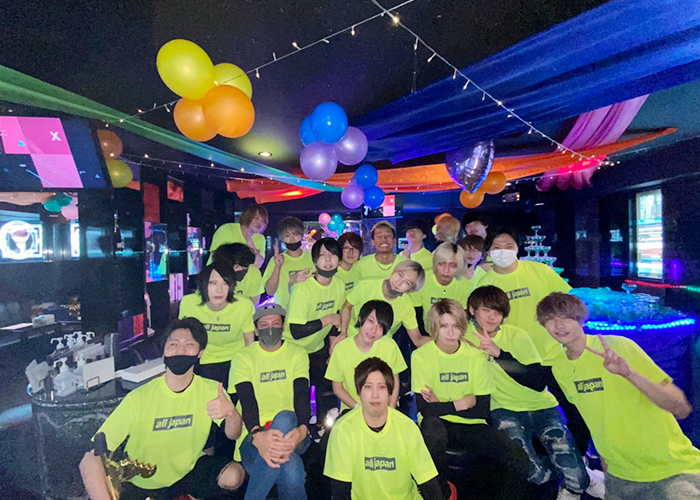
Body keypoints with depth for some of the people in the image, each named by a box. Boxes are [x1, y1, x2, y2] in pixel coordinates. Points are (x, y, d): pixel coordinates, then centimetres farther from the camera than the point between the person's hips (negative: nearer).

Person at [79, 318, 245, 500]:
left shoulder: (211, 390, -16)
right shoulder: (139, 398, -24)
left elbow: (233, 435, -25)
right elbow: (90, 460, -24)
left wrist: (231, 412, -48)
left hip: (189, 469, 1)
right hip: (143, 484, 0)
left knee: (234, 476, -22)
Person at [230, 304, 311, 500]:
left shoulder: (298, 354, 9)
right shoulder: (243, 357, 5)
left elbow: (302, 395, -6)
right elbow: (247, 401, -12)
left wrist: (302, 429, -29)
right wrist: (257, 435, -33)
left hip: (290, 433, 2)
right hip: (254, 436, -2)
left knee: (285, 417, -36)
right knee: (290, 466, -36)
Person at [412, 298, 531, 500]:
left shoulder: (476, 356, -3)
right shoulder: (421, 356, -11)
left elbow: (483, 410, -6)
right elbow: (425, 408, -17)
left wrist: (441, 406, -13)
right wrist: (461, 403, -12)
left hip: (470, 426, 3)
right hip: (438, 425, -2)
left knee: (519, 463, -19)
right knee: (431, 424, -37)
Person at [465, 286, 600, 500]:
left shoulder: (516, 335, -6)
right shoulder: (465, 333, -5)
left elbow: (539, 381, -15)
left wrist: (500, 354, -26)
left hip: (540, 406, 1)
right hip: (505, 410, 0)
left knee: (575, 476, -14)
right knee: (531, 472, -22)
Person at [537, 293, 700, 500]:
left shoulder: (618, 346, -20)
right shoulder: (559, 366, -3)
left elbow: (682, 409, -22)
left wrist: (629, 373, -37)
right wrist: (605, 460, 13)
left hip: (672, 471, -5)